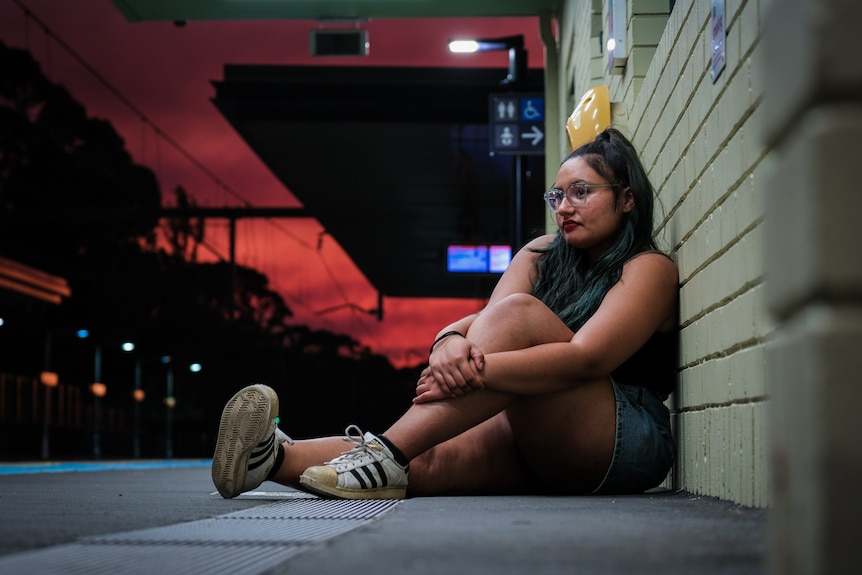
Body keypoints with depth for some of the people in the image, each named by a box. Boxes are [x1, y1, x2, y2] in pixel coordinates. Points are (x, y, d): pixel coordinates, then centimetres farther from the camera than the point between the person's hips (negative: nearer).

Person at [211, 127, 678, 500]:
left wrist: (477, 370, -31)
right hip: (544, 450, 5)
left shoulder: (648, 269, -1)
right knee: (430, 460, -27)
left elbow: (587, 358, -19)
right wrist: (451, 341, -27)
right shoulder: (543, 255, 17)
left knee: (519, 313, -27)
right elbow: (486, 320, -1)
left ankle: (388, 452, -36)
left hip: (629, 443, -5)